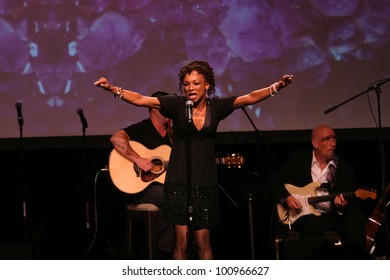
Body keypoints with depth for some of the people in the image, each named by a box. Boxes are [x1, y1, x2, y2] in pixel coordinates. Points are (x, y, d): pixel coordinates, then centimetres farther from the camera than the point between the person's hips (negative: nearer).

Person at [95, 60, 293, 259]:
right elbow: (140, 99, -8)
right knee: (182, 241, 0)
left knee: (202, 242, 3)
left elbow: (251, 98, -5)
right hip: (179, 181, -1)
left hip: (205, 182, 1)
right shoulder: (176, 104, -3)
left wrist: (277, 87, -18)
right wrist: (113, 89, -21)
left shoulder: (217, 106, 2)